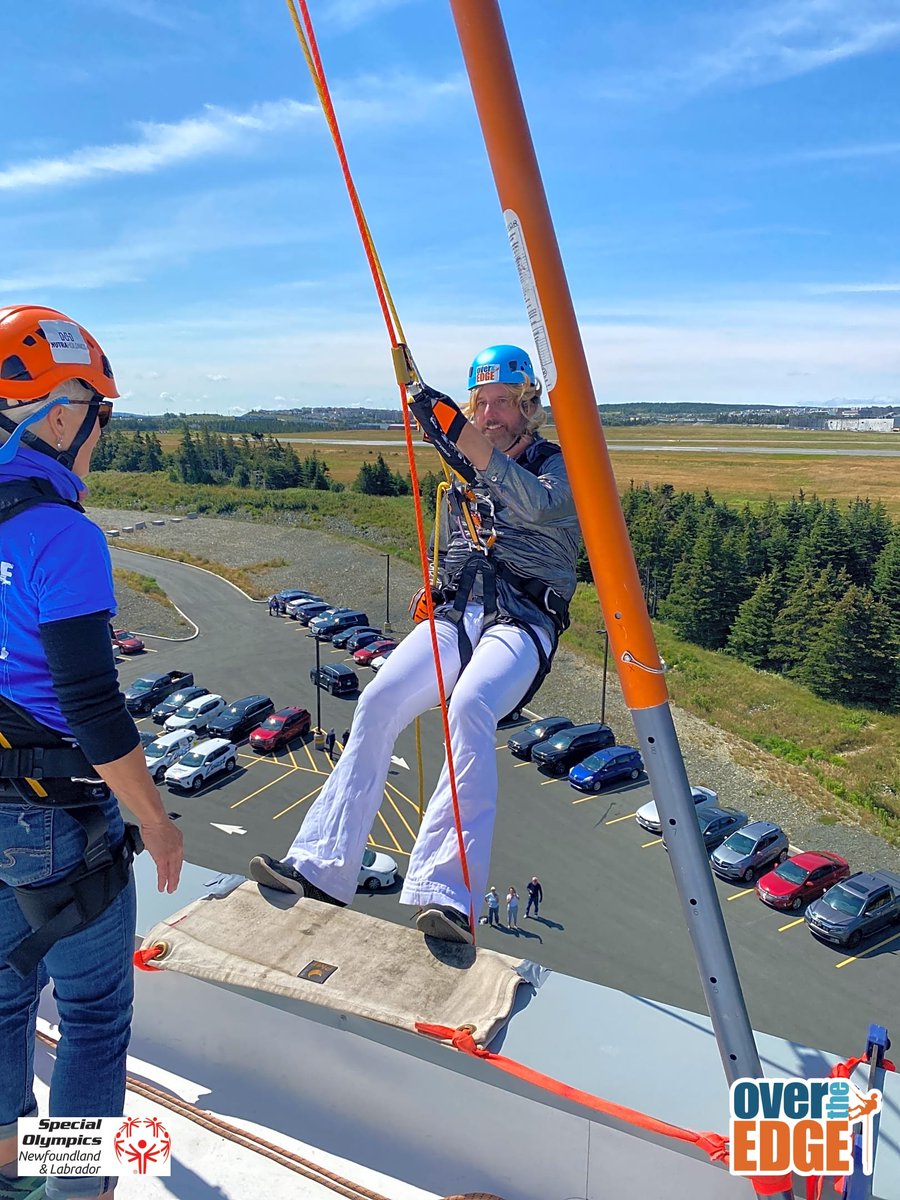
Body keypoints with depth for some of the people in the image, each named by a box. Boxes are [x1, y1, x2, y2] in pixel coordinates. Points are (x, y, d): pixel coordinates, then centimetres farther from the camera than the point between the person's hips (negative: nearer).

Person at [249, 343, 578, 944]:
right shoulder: (462, 478, 25)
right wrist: (432, 591, 10)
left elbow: (537, 506, -17)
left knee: (470, 706, -36)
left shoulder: (556, 466, 9)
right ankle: (321, 869, -20)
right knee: (377, 702, -21)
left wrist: (480, 448, -32)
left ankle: (449, 896, -40)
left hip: (523, 619, -5)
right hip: (455, 613, 5)